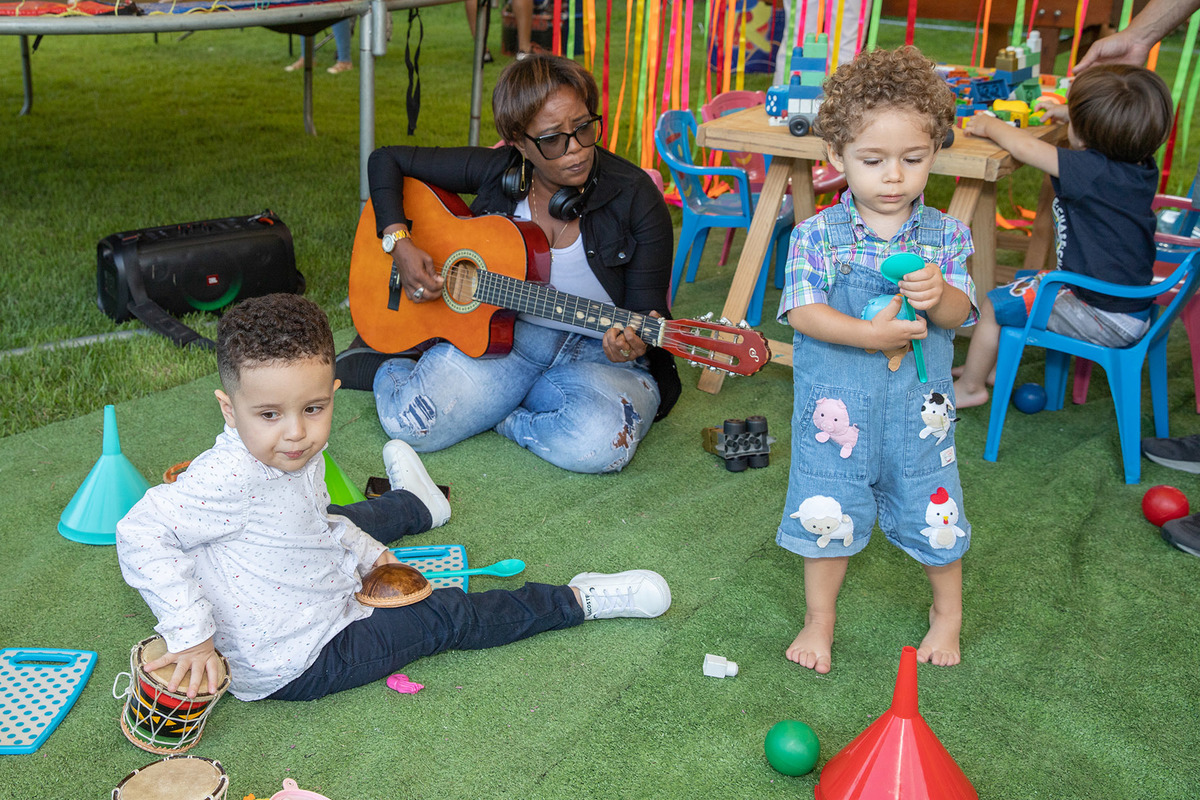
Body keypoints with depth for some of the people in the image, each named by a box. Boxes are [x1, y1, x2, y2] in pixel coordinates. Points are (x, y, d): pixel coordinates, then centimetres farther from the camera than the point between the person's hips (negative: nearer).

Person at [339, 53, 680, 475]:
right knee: (410, 423, -21)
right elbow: (387, 160, 6)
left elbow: (646, 309, -8)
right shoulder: (496, 170, -6)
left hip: (600, 353, -1)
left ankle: (487, 409, -4)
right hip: (497, 332, 2)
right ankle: (382, 367, 19)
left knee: (600, 442, -35)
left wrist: (637, 341, -32)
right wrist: (398, 242, -9)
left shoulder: (635, 197, -13)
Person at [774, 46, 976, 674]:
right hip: (835, 404, -1)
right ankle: (820, 619, 34)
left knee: (932, 511, 13)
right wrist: (870, 333, -27)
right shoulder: (817, 234, -8)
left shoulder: (944, 234, -2)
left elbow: (959, 313, -7)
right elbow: (802, 311, -15)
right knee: (827, 512, 12)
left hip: (919, 407, 1)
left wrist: (937, 295, -30)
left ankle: (948, 613, 40)